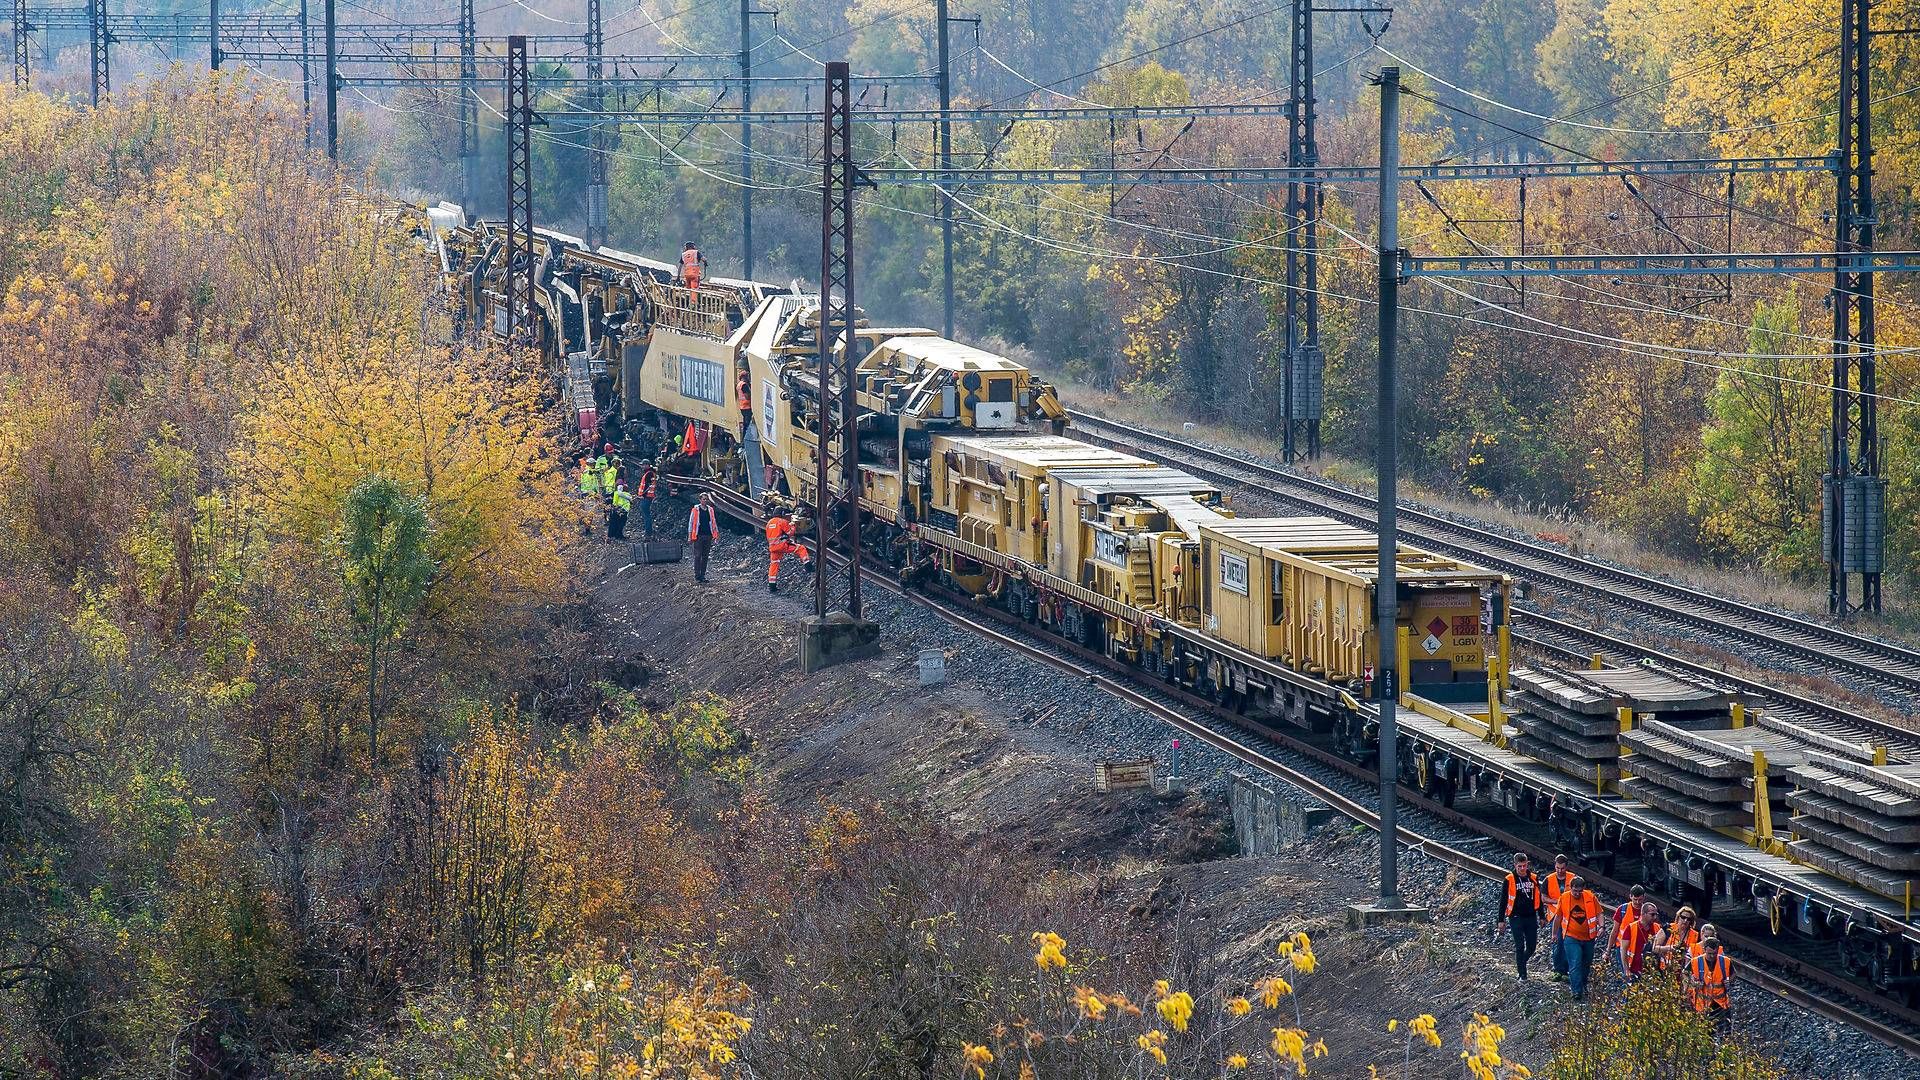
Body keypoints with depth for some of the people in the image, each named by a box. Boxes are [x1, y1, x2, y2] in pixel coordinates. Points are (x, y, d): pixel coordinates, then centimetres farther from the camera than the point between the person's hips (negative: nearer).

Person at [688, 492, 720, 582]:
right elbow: (691, 522, 1)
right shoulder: (696, 509, -1)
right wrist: (690, 536, -4)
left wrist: (716, 534, 10)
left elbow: (713, 522, 17)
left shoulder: (710, 510, 11)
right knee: (698, 556, -5)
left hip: (708, 536, 4)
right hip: (698, 536, -4)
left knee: (705, 556, 6)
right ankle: (697, 576, -3)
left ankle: (703, 575, 11)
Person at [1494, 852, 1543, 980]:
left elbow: (1539, 898, 15)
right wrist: (1501, 920, -3)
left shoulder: (1534, 879, 6)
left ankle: (1521, 963, 31)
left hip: (1531, 917, 4)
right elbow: (1503, 901, -1)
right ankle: (1522, 974, 4)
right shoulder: (1510, 880, -5)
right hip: (1517, 917, -4)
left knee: (1532, 946, 5)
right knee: (1520, 946, -3)